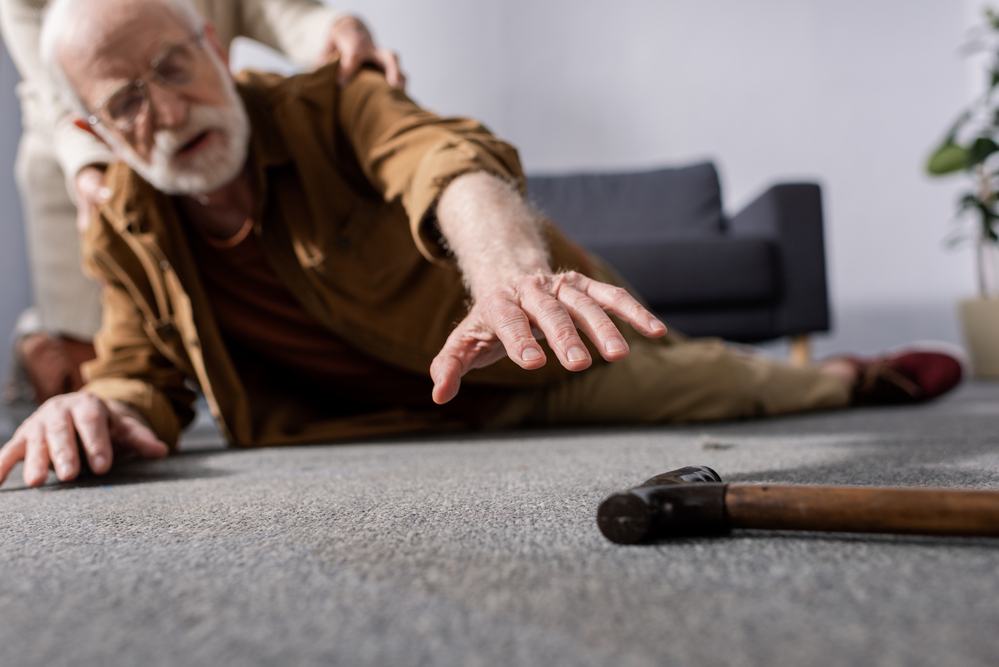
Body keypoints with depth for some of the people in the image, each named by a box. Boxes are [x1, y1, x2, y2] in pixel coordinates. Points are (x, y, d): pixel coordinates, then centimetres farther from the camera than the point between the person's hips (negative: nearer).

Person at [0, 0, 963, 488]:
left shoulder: (327, 106, -21)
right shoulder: (122, 238, -8)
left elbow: (444, 157, -40)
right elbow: (143, 377, -3)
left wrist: (514, 269, -65)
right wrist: (98, 405, -31)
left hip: (535, 359, -2)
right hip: (404, 423, 3)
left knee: (737, 387, 3)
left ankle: (855, 376, 39)